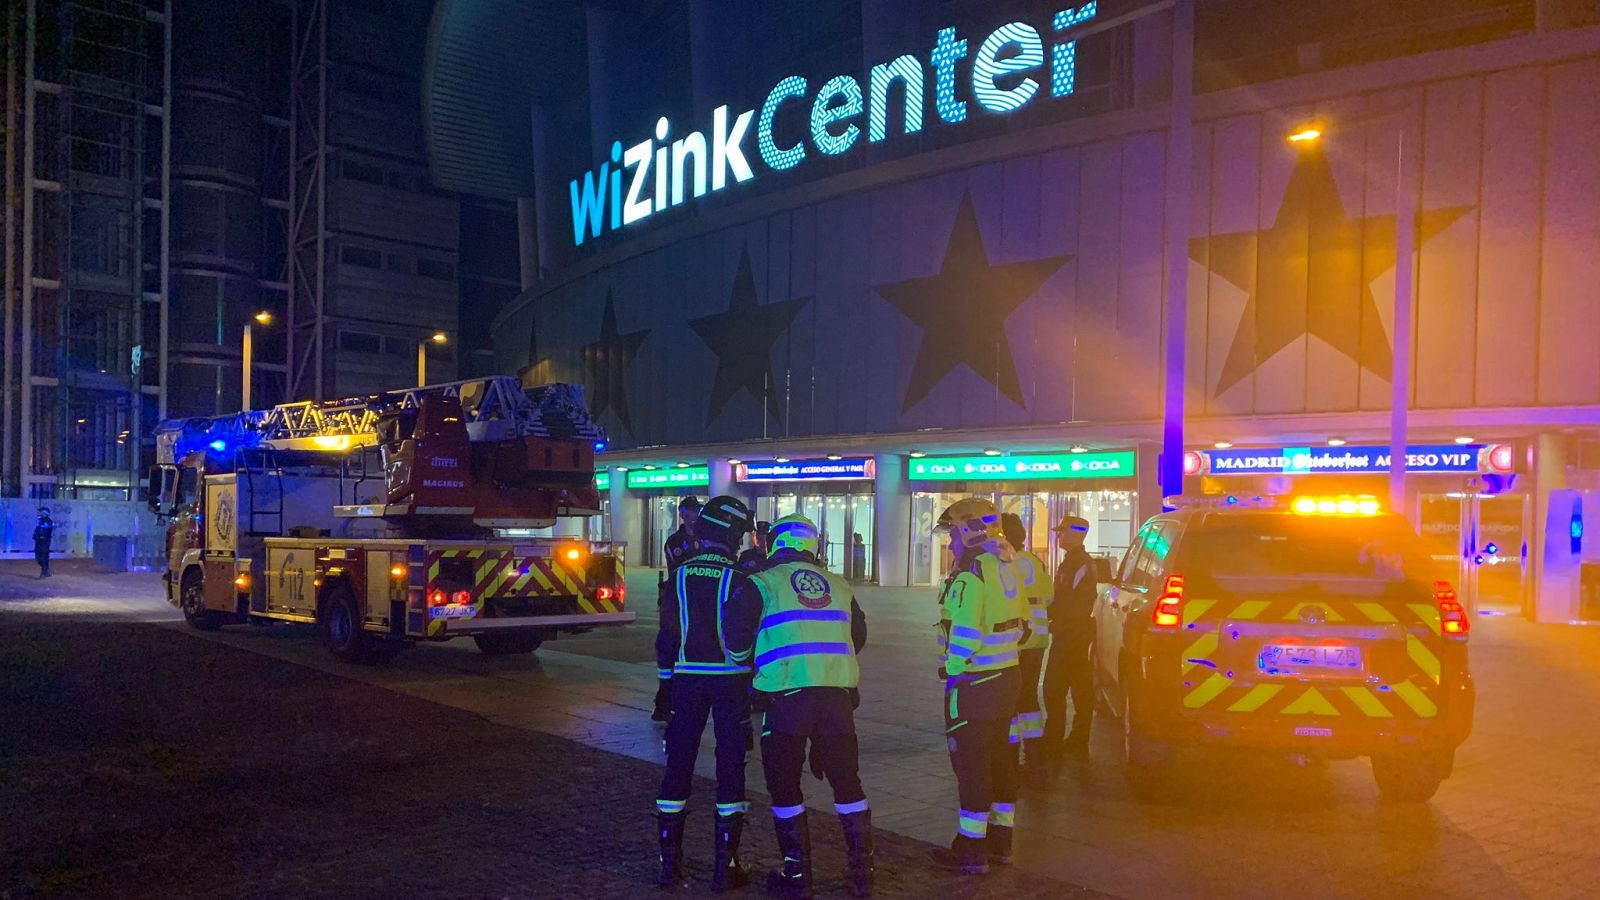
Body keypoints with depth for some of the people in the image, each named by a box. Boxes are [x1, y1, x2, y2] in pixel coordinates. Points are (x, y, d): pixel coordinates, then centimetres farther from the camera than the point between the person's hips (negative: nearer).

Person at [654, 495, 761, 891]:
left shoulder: (680, 576, 1)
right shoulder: (738, 579, -10)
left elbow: (667, 633, 5)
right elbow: (742, 638, -16)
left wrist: (667, 677, 14)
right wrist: (753, 679, -2)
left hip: (688, 678, 3)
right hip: (731, 680, -3)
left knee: (678, 765, 10)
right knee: (731, 768, 5)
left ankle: (670, 861, 15)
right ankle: (725, 866, 7)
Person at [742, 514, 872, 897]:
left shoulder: (763, 582, 1)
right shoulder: (838, 586, 13)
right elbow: (858, 638, 22)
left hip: (786, 696, -4)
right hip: (837, 696, 4)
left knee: (784, 784, 10)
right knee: (846, 781, 15)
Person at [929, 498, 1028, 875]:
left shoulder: (971, 573, -19)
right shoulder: (1005, 566, 10)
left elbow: (966, 631, -26)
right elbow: (1019, 623, 16)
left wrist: (954, 671, -15)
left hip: (973, 684, -9)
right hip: (1006, 676, 9)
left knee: (971, 762, -1)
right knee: (1000, 756, 16)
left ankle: (971, 850, 6)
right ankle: (1000, 840, 27)